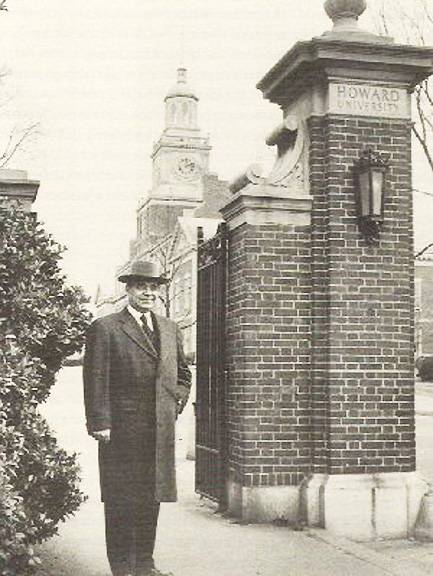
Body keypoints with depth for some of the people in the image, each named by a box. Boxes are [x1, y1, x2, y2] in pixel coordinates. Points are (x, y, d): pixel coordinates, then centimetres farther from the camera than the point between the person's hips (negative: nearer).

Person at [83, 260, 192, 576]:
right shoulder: (105, 328, -3)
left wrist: (177, 402, 10)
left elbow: (183, 372, 26)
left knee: (152, 497, 11)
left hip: (161, 431, 5)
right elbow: (96, 381, -8)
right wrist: (100, 423, -14)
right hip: (122, 429, -5)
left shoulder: (170, 329, 15)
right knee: (121, 500, 1)